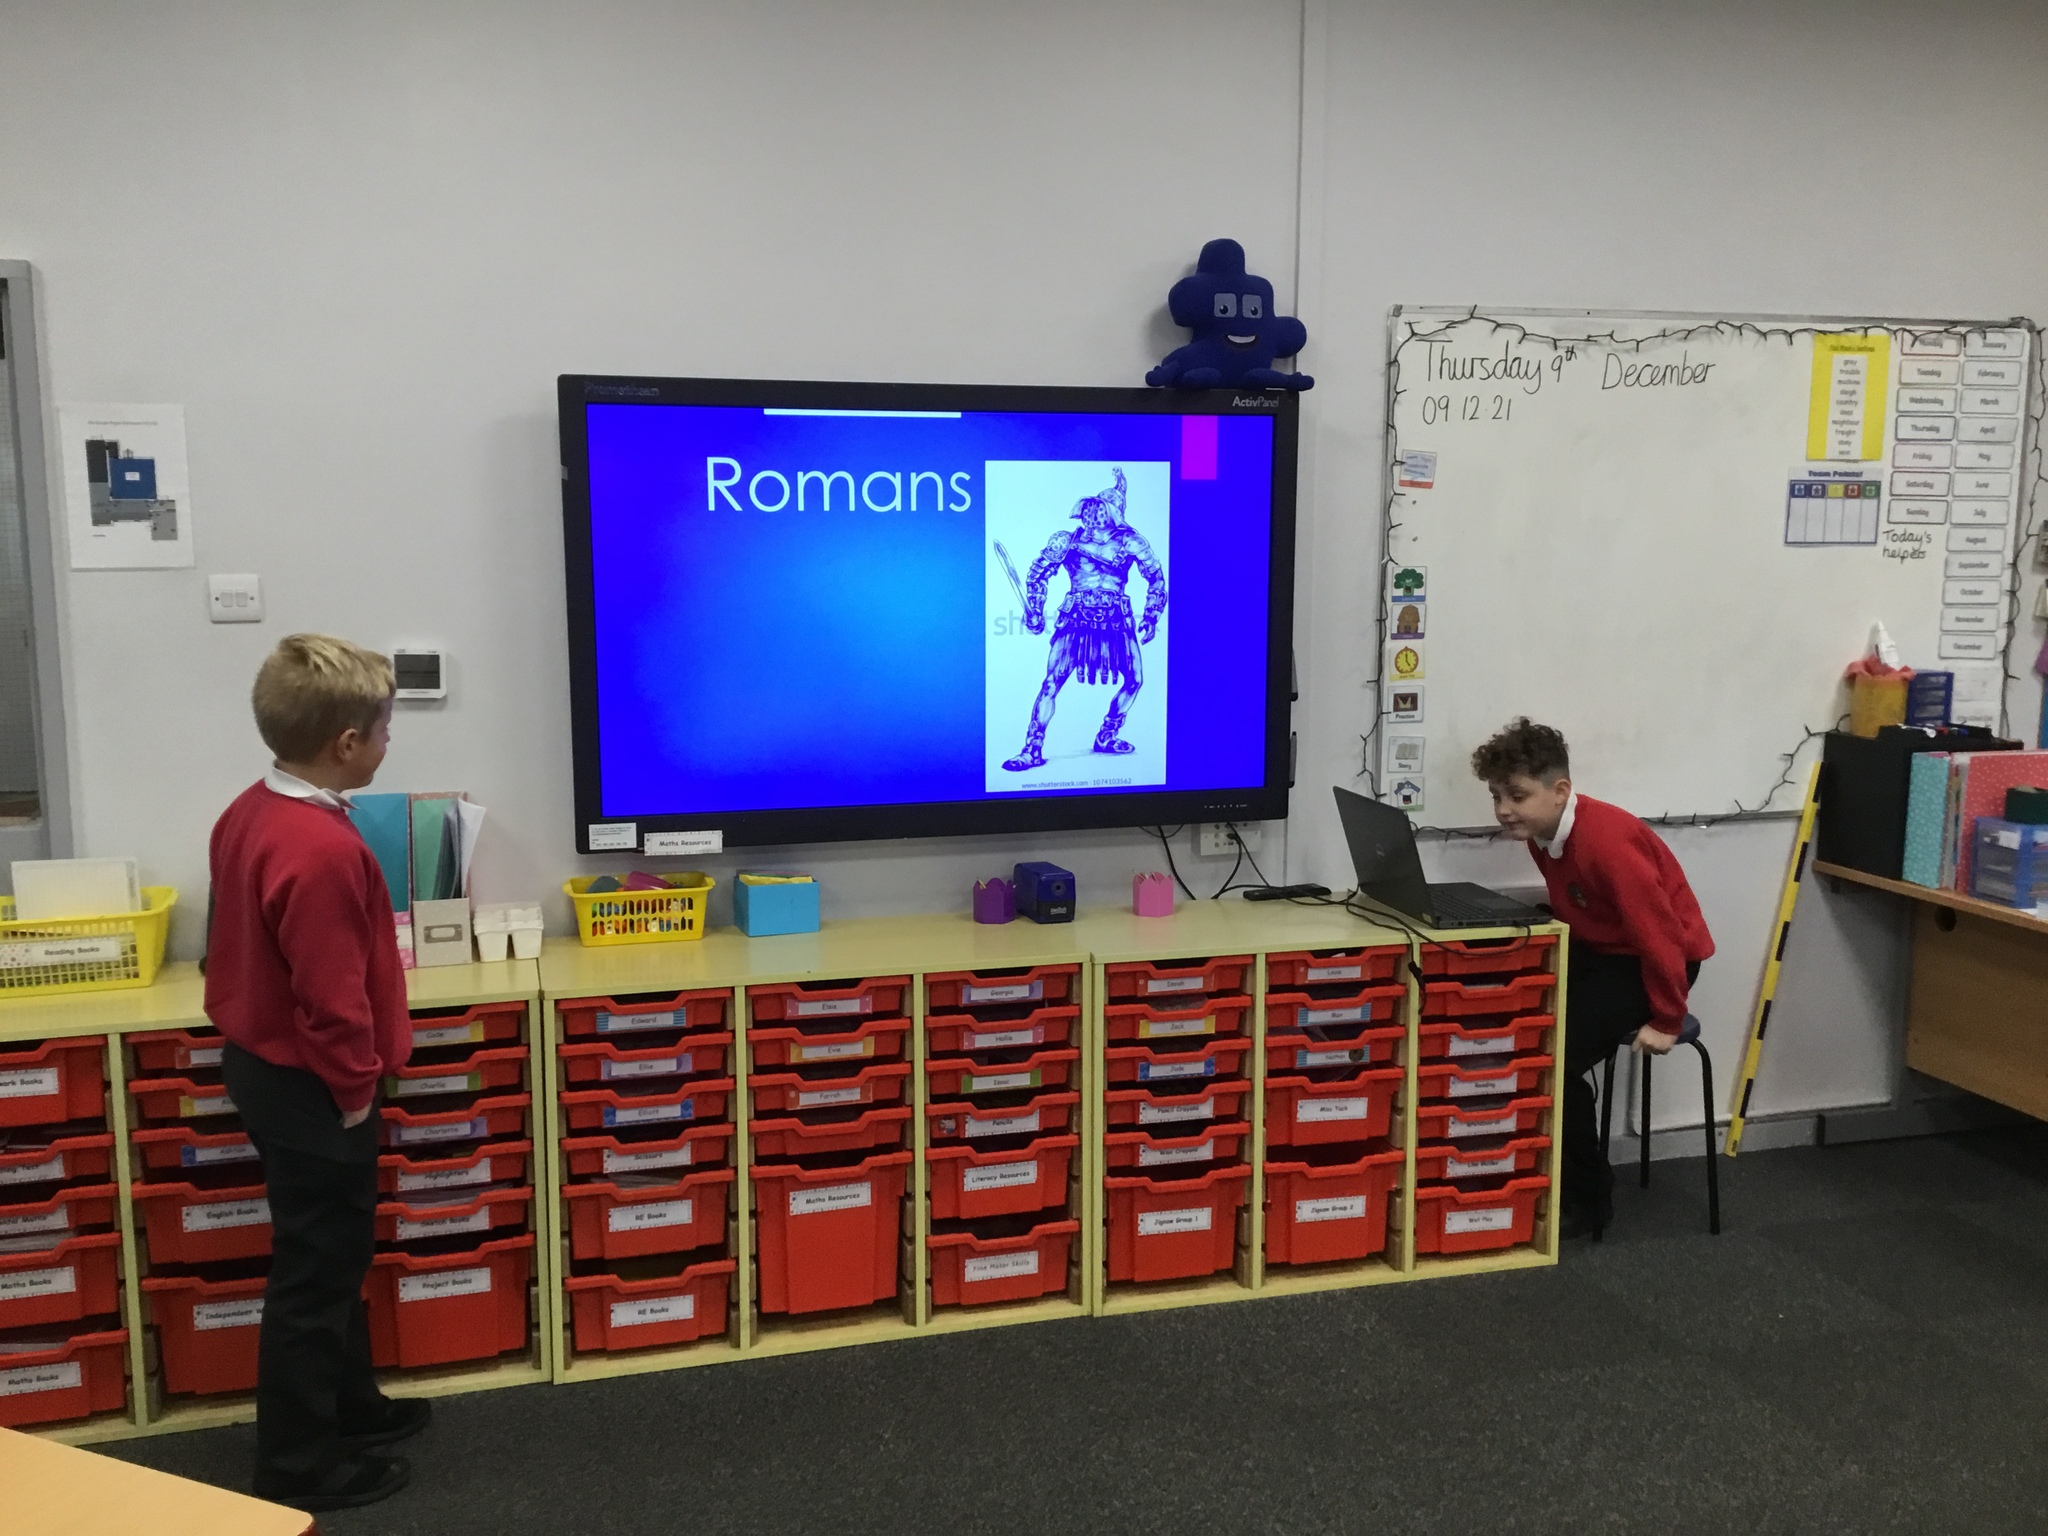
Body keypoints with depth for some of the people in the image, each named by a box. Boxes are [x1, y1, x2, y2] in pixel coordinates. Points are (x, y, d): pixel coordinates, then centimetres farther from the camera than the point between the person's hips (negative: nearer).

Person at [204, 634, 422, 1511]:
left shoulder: (250, 812, 2)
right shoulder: (322, 849, -29)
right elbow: (332, 998, -27)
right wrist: (355, 1088, -12)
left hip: (260, 1064, 10)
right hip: (308, 1088, -10)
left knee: (334, 1252, 22)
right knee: (315, 1268, 5)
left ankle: (350, 1405, 38)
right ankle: (298, 1463, 19)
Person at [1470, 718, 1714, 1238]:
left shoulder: (1606, 840, -31)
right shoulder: (1542, 830, -4)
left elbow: (1660, 933, -27)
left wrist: (1665, 1022, -20)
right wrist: (1561, 975, 13)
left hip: (1655, 958, -8)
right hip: (1596, 947, 8)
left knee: (1554, 1056, -22)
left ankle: (1586, 1197, -1)